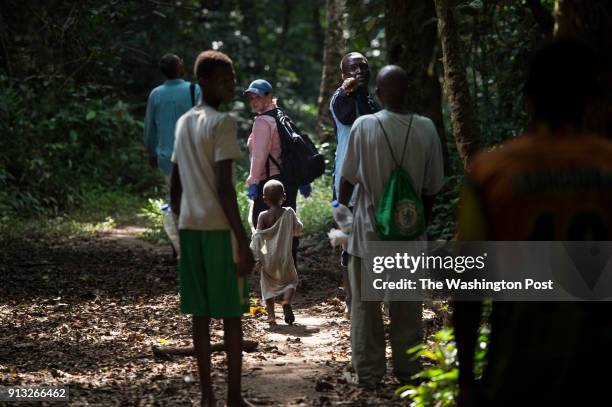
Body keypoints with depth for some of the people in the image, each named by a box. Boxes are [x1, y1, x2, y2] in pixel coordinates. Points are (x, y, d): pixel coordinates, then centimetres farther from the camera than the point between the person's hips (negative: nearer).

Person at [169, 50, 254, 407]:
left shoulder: (183, 123, 13)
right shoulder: (223, 124, -11)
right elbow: (224, 187, -18)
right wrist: (244, 242, -16)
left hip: (190, 227, 7)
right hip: (220, 227, -7)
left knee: (201, 313, 8)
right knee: (231, 313, 0)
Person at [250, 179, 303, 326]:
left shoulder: (263, 216, -6)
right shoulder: (289, 213, -6)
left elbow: (257, 237, -10)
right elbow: (298, 229, 6)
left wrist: (256, 256, -6)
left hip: (268, 259, 0)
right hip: (285, 257, 0)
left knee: (268, 286, 15)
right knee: (290, 281, 18)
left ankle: (271, 315, 6)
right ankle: (286, 301, -11)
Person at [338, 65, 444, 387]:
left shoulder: (363, 127, -12)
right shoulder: (426, 130, -6)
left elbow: (347, 179, -5)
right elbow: (431, 188, 0)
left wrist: (341, 210, 14)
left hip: (369, 231, -2)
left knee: (366, 305, 9)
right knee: (407, 306, 13)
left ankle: (369, 373, 12)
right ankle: (407, 370, 18)